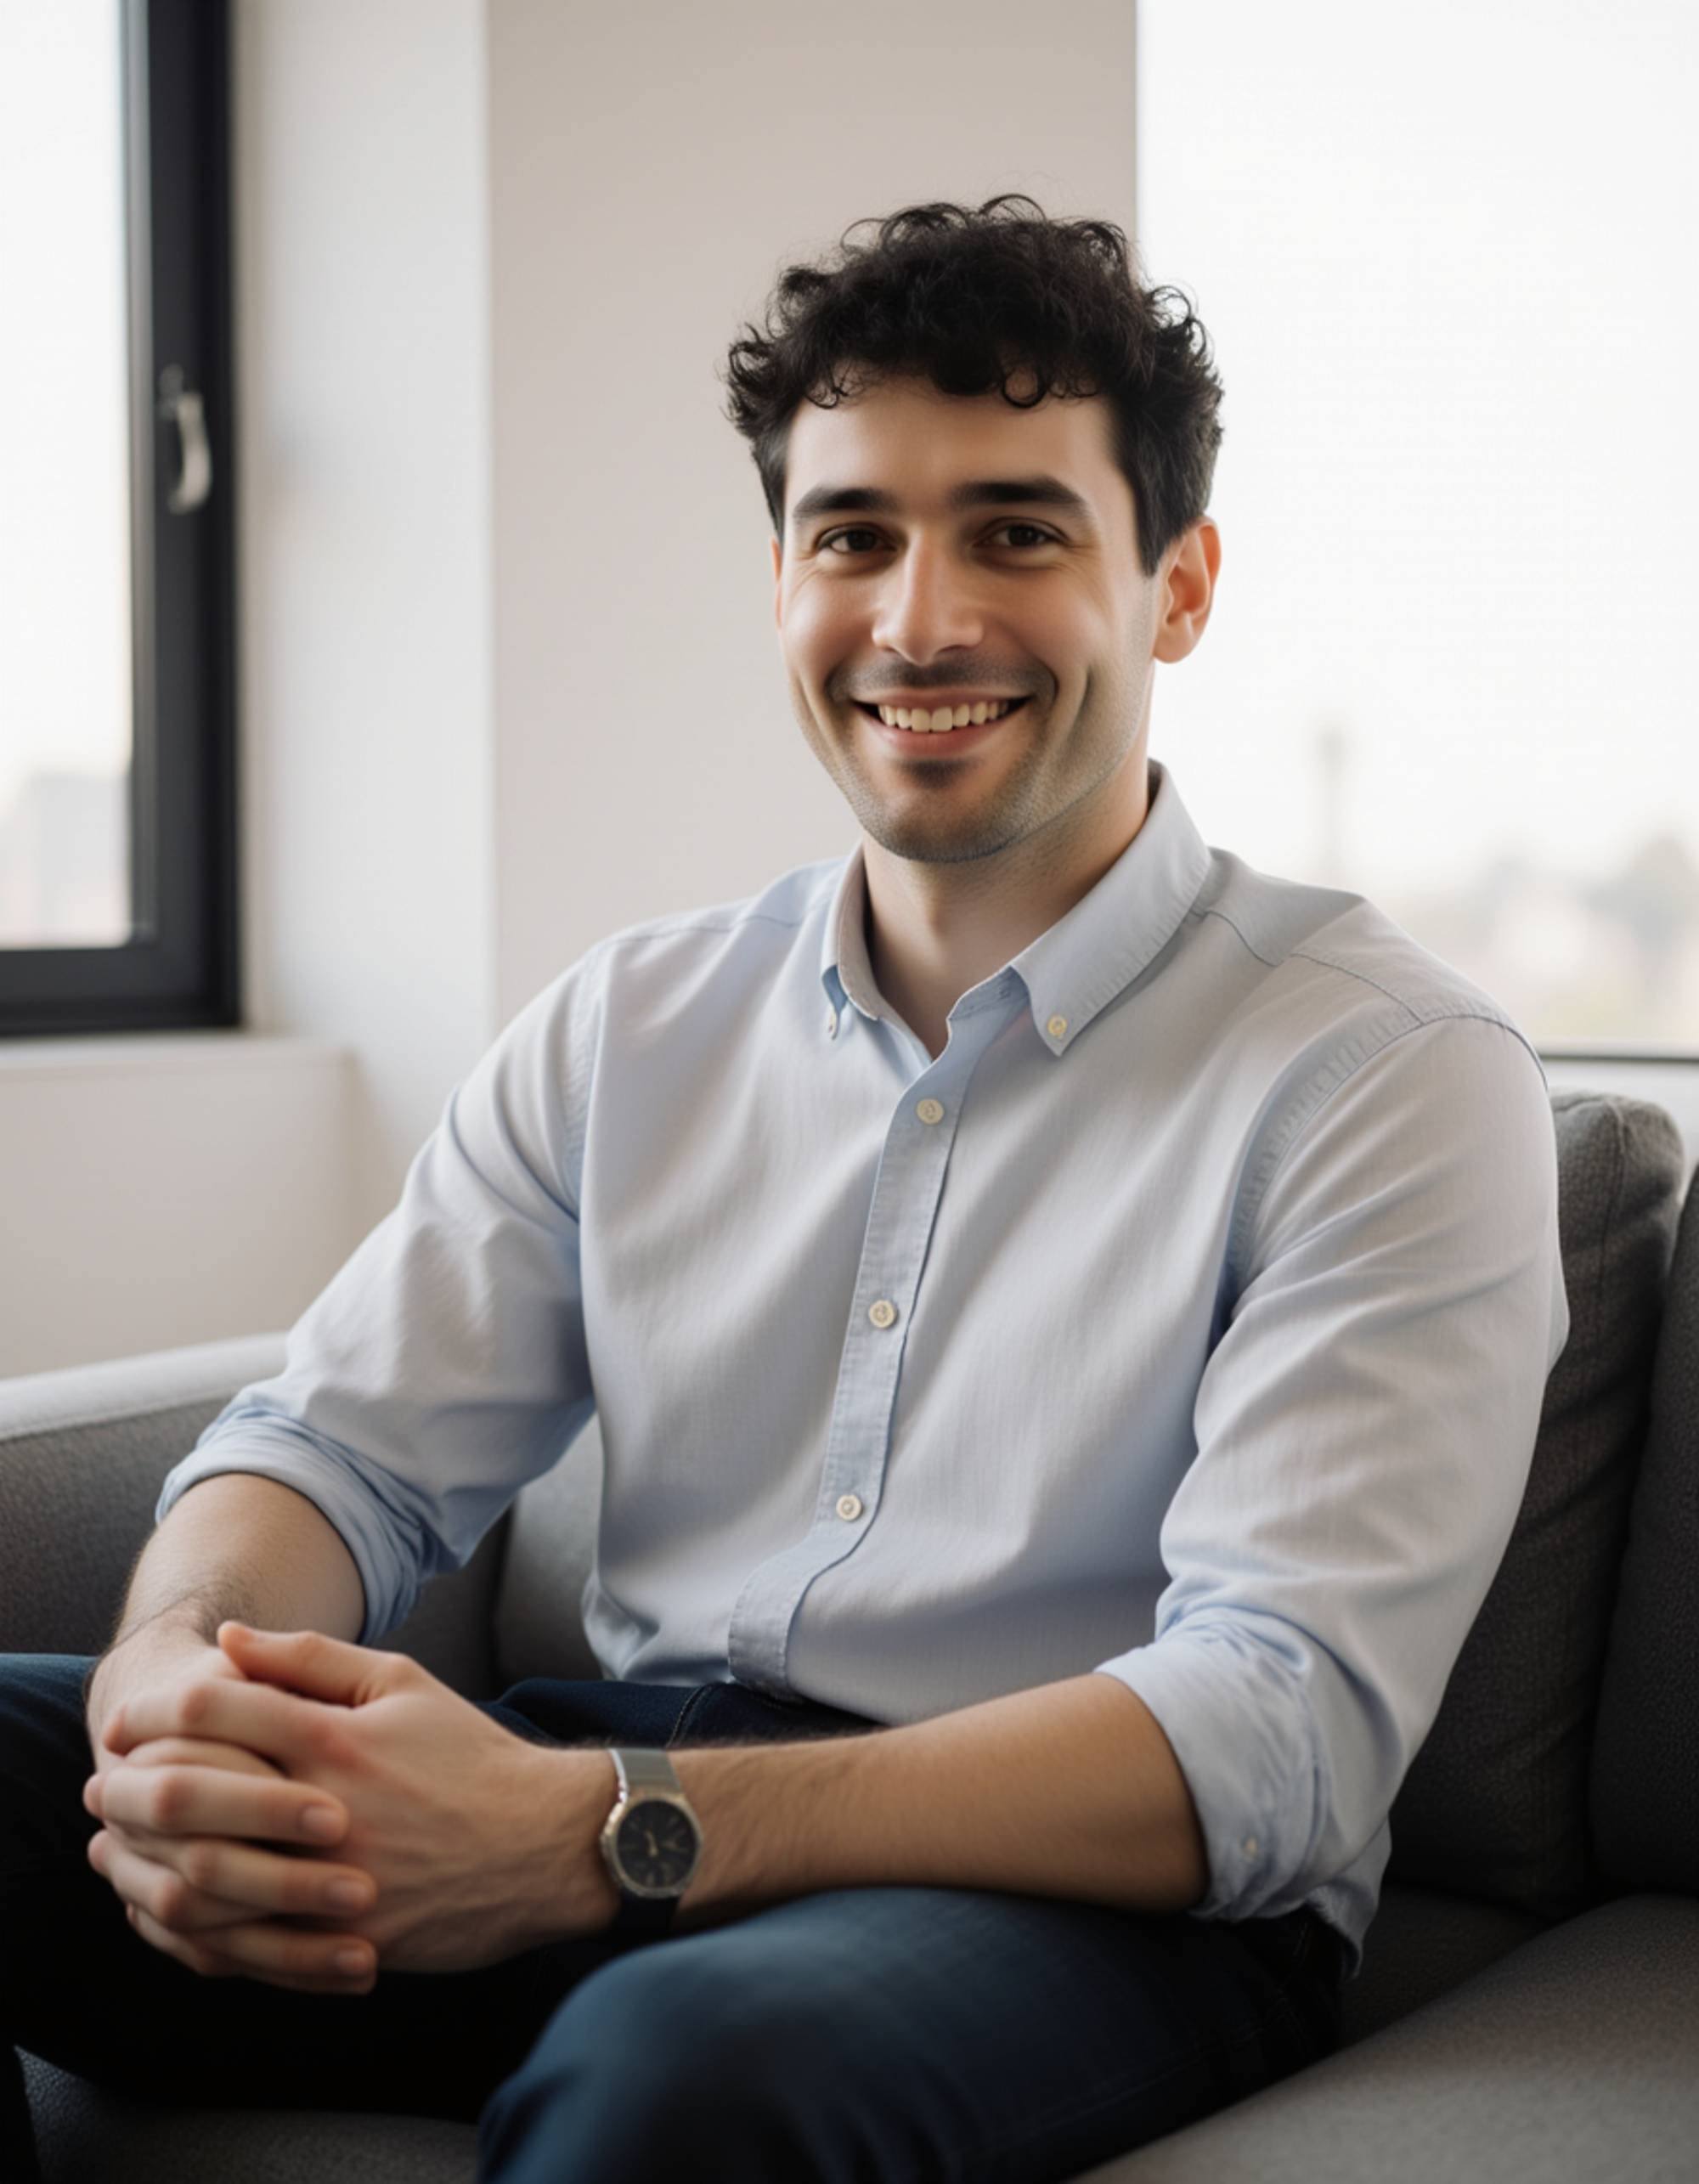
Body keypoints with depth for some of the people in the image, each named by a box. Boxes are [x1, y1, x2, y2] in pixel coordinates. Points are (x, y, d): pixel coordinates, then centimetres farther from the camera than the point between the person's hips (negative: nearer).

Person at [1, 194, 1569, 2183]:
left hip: (1096, 1895, -4)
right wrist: (177, 1691, -19)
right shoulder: (630, 1026, 13)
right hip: (599, 1800, 5)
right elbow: (349, 1443, 8)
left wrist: (604, 1835, -28)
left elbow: (1281, 1736, -16)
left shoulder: (1389, 1074, -5)